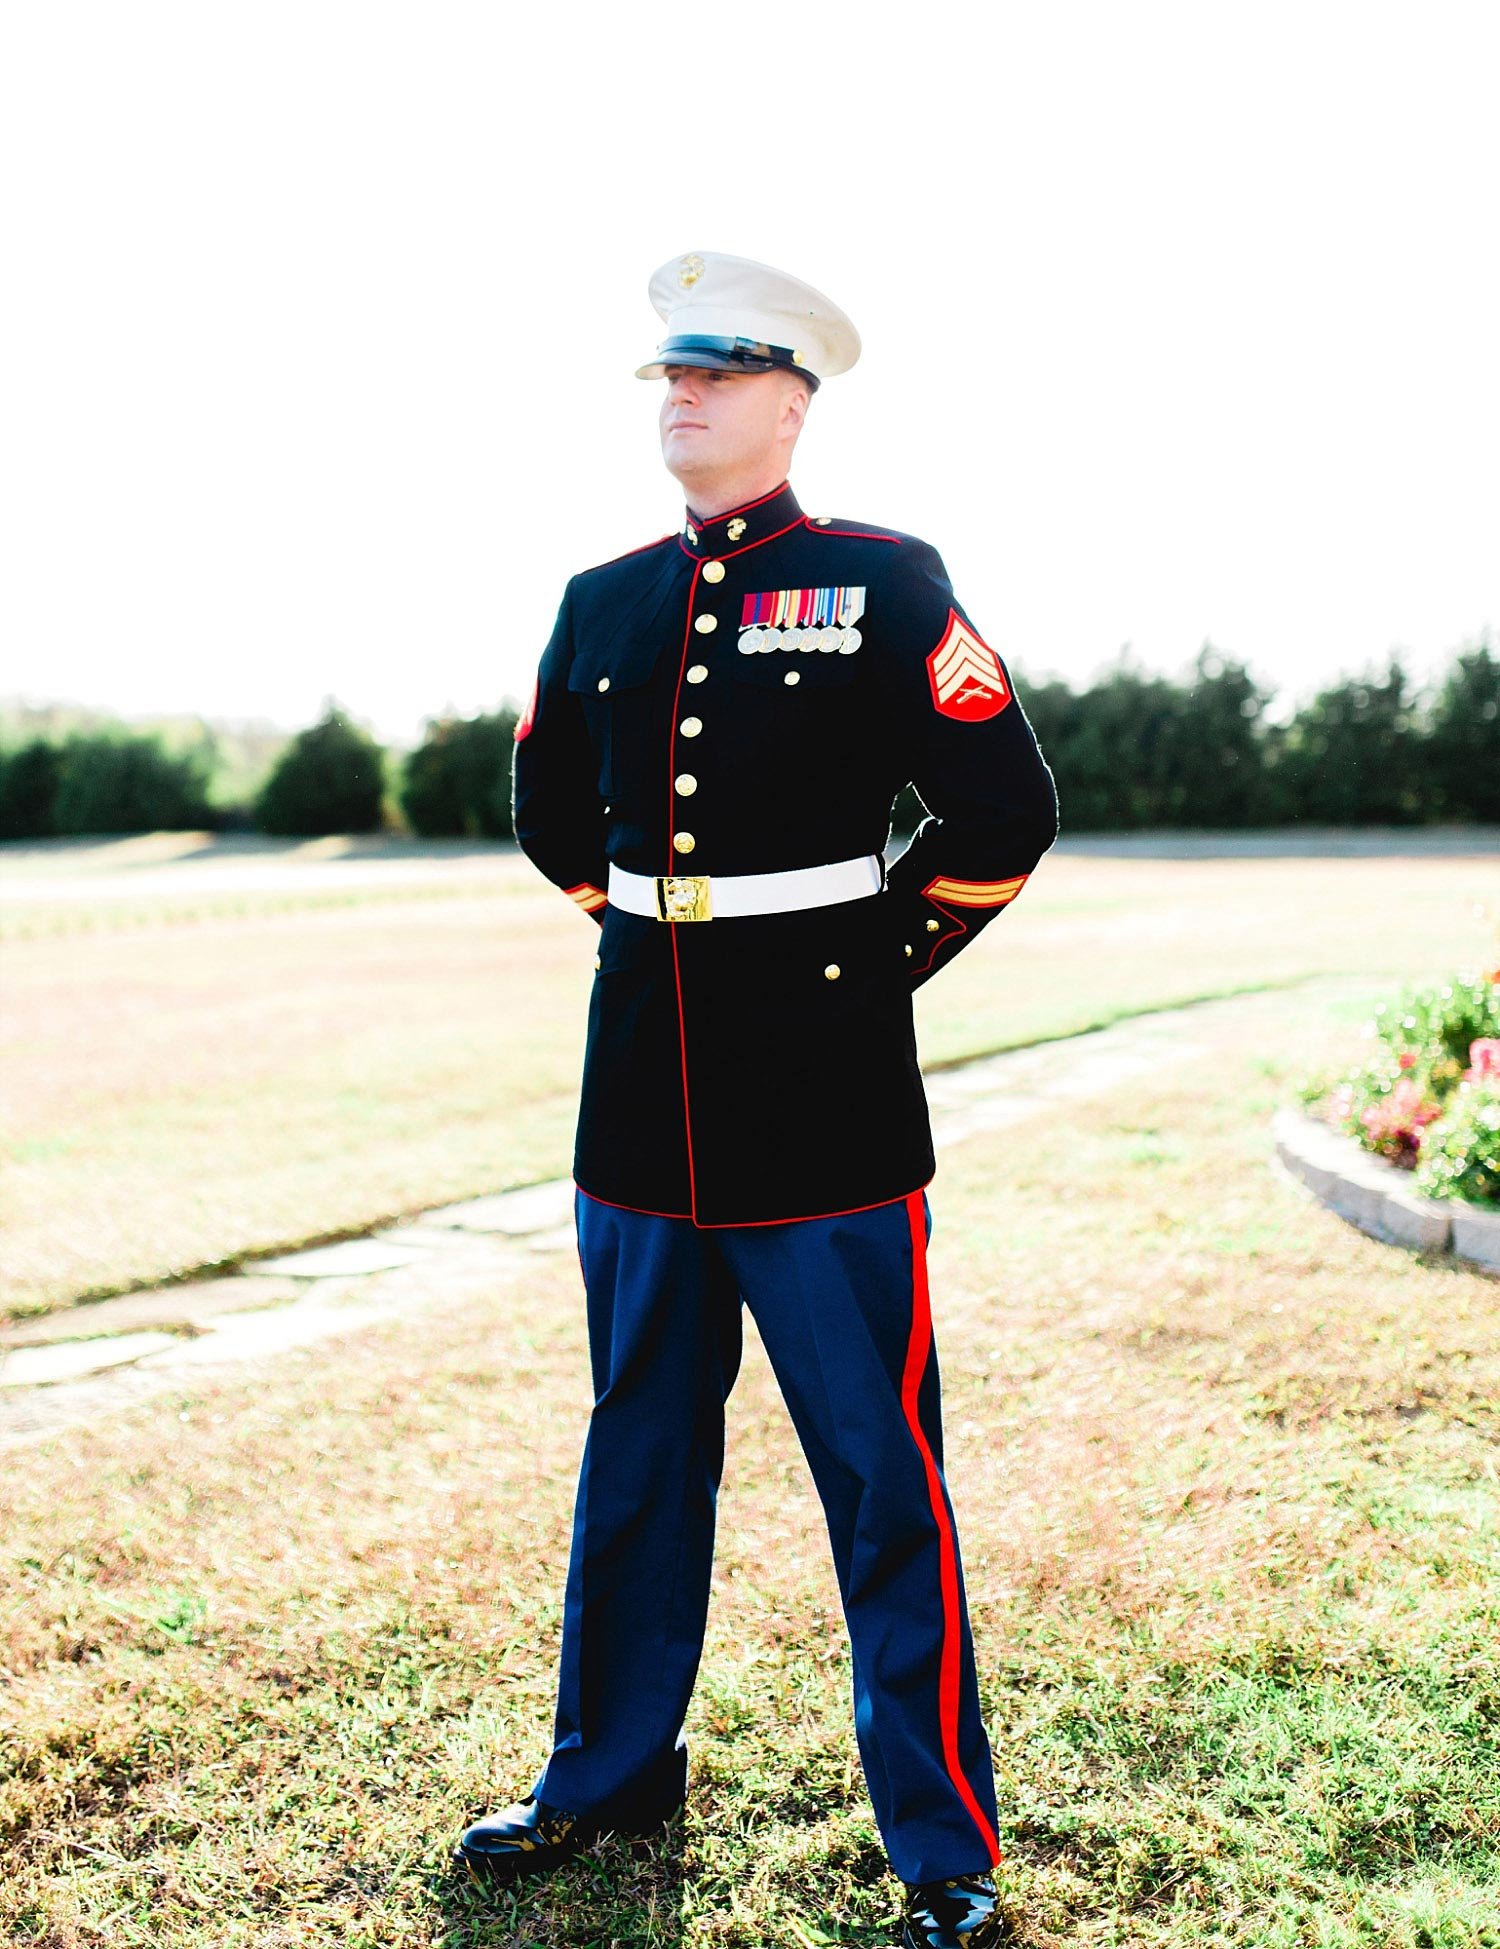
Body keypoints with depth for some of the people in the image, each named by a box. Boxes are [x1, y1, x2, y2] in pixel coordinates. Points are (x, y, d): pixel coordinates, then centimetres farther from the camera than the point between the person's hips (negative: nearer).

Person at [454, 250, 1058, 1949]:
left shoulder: (884, 584, -3)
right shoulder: (601, 603, 10)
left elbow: (1004, 818, -4)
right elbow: (550, 809, 23)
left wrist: (872, 959, 1)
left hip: (824, 1109, -4)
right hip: (641, 1100, 5)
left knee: (881, 1473, 2)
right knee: (636, 1454, 16)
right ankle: (613, 1767, 35)